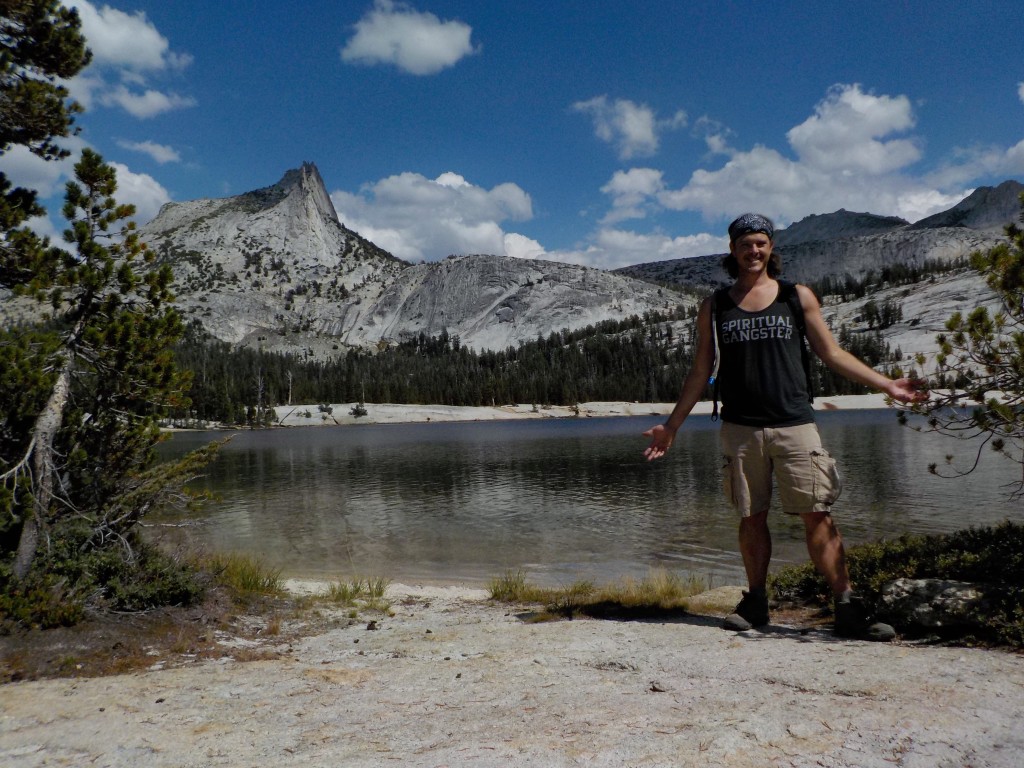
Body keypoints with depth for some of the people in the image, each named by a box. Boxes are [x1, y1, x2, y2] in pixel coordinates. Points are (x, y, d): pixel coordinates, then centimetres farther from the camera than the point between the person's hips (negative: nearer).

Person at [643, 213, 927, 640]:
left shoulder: (798, 297, 8)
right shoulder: (714, 307, 10)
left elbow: (831, 354, 12)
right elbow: (701, 371, 13)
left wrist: (886, 385, 5)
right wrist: (671, 425, 11)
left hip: (794, 425, -1)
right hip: (740, 429, 1)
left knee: (818, 516, -4)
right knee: (751, 518, 6)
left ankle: (847, 609, 1)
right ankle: (755, 602, 19)